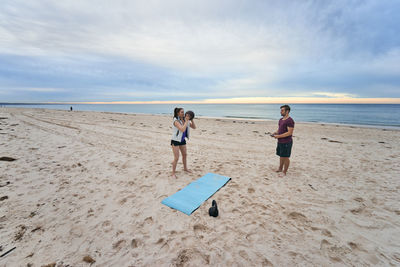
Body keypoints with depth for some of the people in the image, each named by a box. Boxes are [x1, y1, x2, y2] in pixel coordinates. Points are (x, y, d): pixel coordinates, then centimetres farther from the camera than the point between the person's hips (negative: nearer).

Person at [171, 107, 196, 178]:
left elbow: (194, 127, -2)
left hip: (182, 140, 7)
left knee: (184, 154, 20)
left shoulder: (185, 120, -3)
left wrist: (191, 120, -16)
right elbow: (182, 129, -39)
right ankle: (173, 173, 11)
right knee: (176, 158, -8)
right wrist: (187, 120, -31)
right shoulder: (176, 121, -24)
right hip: (175, 141, -7)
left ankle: (185, 168, 43)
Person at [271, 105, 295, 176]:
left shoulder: (290, 121, -16)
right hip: (280, 142, 8)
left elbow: (289, 133, -21)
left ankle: (284, 172, 12)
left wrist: (279, 136, -21)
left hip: (286, 142, -8)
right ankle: (280, 169, 31)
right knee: (281, 156, 18)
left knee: (285, 157, 2)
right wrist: (275, 133, 3)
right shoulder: (281, 120, 13)